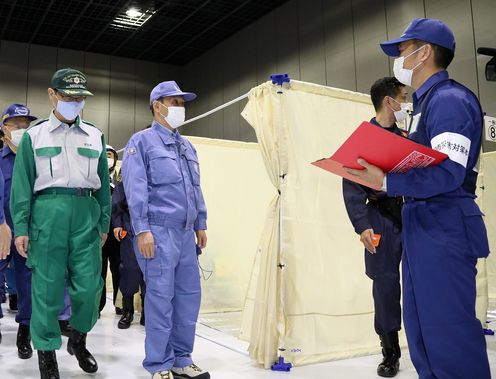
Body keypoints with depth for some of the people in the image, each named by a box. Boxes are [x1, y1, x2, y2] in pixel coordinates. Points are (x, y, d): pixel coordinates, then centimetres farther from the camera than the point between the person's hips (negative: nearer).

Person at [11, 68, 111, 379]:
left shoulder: (95, 136, 13)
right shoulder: (34, 135, 8)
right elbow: (22, 185, 4)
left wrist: (104, 223, 9)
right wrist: (20, 228, -3)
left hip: (86, 213, 2)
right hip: (48, 212, -2)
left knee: (90, 285, 1)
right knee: (47, 287, 2)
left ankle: (78, 339, 26)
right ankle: (47, 351, 19)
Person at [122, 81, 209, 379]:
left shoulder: (187, 146, 20)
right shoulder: (142, 141, -1)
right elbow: (136, 189, -10)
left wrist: (201, 224, 17)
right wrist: (142, 230, -16)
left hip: (185, 233, 7)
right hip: (158, 232, -7)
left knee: (189, 295, 8)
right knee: (161, 298, -2)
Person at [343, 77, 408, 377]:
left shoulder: (406, 136, 14)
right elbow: (352, 186, -8)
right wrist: (362, 226, -16)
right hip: (382, 218, -4)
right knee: (386, 284, 2)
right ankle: (391, 352, 18)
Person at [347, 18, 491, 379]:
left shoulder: (449, 99, -11)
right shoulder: (426, 103, 19)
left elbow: (448, 174, -22)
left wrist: (386, 183, -25)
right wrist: (378, 171, 6)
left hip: (445, 230, -10)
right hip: (423, 229, 10)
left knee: (449, 330, -5)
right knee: (421, 328, 15)